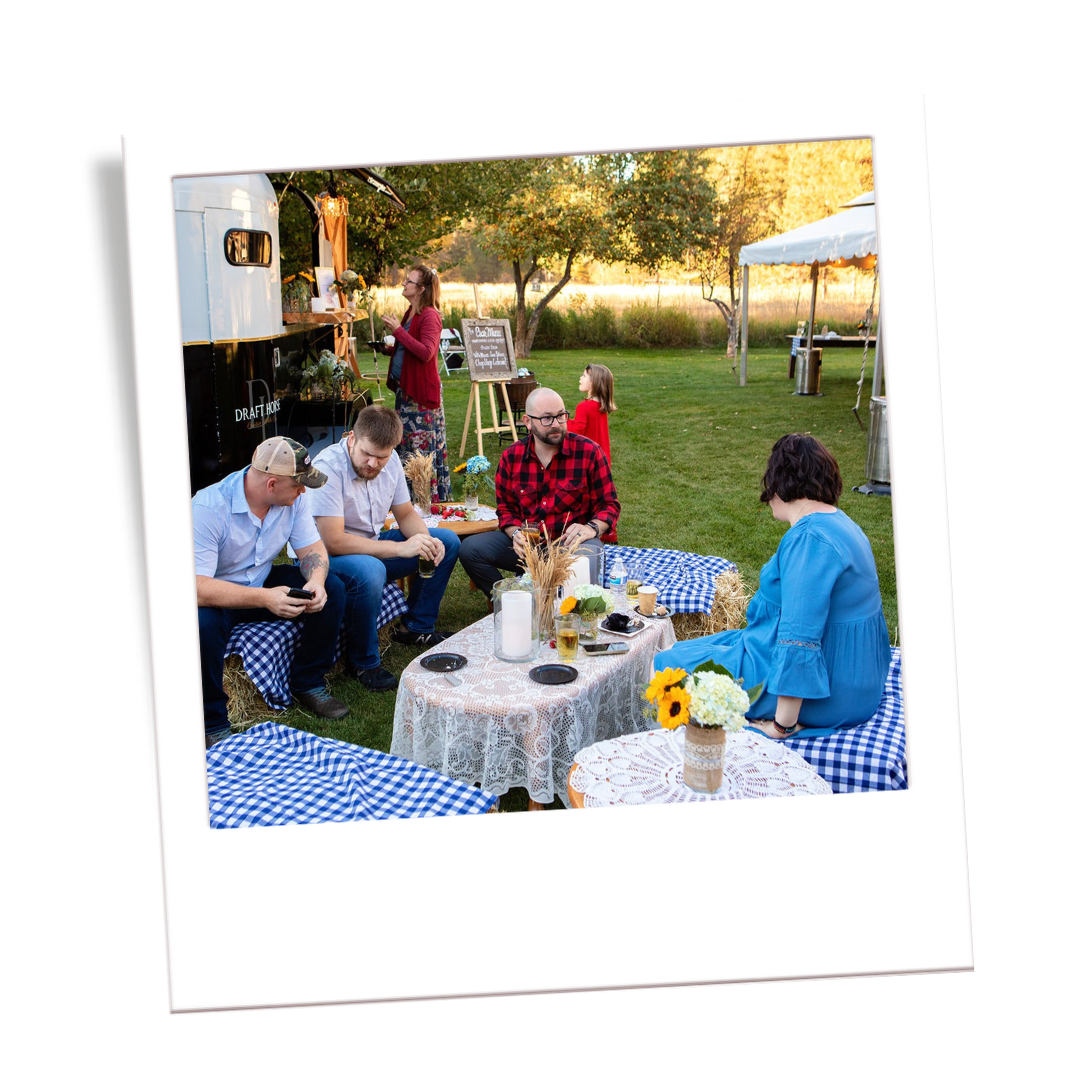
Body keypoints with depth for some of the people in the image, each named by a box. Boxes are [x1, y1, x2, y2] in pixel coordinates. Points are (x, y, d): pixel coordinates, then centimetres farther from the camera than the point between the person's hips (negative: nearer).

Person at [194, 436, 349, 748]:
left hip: (262, 582, 6)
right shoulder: (208, 509, -30)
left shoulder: (293, 498, -11)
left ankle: (308, 684, 4)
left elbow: (312, 548, -3)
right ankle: (212, 725, -18)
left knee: (332, 590, -13)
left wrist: (316, 582, -28)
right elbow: (195, 586, -35)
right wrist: (264, 599, -45)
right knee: (203, 624, -38)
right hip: (216, 596, -6)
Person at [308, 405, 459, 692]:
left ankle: (415, 627, 13)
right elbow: (333, 541, -32)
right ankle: (363, 662, -16)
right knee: (369, 570, -40)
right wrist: (401, 549, -33)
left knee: (447, 542, 1)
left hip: (373, 545, 8)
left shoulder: (390, 462, -3)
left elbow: (406, 514, 9)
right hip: (326, 559, -8)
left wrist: (426, 541, -14)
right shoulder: (328, 468, -27)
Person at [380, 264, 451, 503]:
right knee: (407, 446, 14)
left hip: (422, 392, -10)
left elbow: (426, 352, -27)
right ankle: (410, 498, 22)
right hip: (406, 389, 10)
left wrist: (398, 330, -24)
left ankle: (430, 499, 2)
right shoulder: (410, 314, 14)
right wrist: (391, 348, 11)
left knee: (423, 448, -6)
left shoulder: (430, 316, -15)